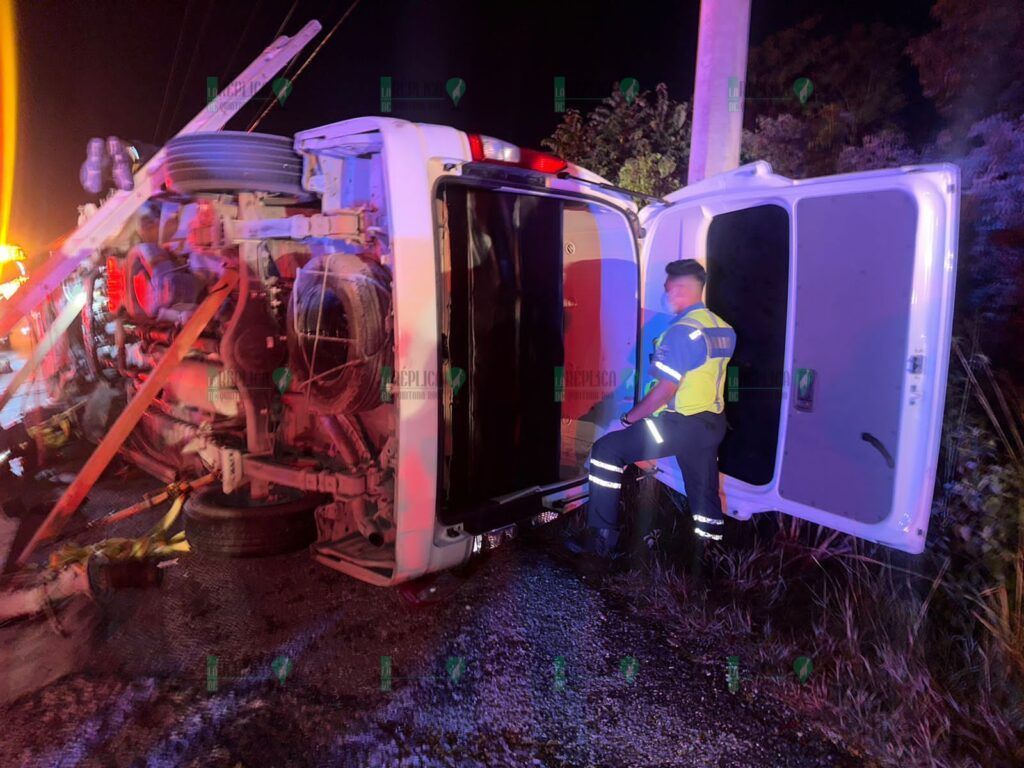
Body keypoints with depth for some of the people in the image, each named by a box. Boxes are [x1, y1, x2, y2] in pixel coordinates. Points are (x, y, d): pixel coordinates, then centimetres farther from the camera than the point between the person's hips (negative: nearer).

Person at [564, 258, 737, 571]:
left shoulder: (682, 330, -18)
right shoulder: (723, 328, 8)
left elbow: (666, 389, -21)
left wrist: (628, 419, -12)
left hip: (680, 425, -9)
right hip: (712, 424, 9)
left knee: (606, 451, -5)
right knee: (704, 491, 18)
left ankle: (602, 540, -1)